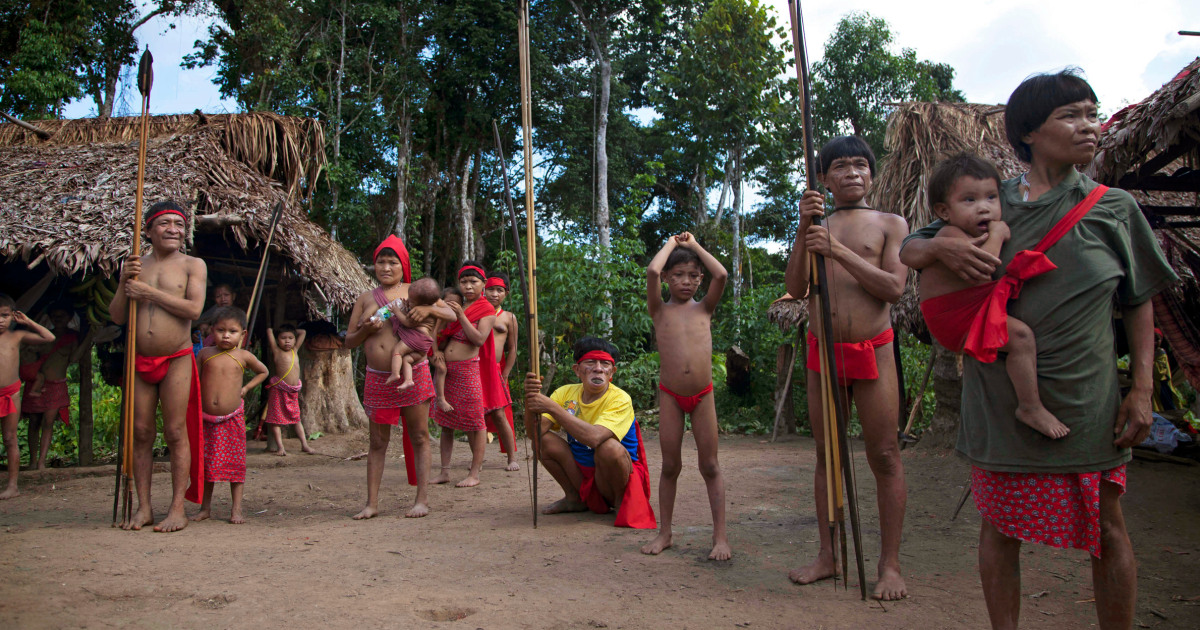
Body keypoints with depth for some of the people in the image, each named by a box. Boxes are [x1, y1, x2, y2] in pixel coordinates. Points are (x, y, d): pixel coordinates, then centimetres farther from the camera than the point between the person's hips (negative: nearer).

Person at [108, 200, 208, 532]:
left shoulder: (193, 265, 1)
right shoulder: (134, 266, 11)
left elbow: (193, 309, -14)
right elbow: (117, 316, 9)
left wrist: (149, 292, -14)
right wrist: (124, 283, -6)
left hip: (177, 360, -4)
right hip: (139, 360, 4)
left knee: (175, 432, -3)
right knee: (141, 432, 5)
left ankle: (177, 508, 3)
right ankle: (143, 508, 14)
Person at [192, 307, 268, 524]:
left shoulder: (244, 356, 0)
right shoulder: (205, 354, 2)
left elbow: (263, 371, 18)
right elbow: (196, 382, 9)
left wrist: (246, 388, 4)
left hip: (233, 418, -1)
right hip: (206, 418, 1)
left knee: (235, 463, 1)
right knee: (206, 463, 9)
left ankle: (236, 508, 8)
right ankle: (205, 507, 21)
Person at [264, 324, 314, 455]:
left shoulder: (294, 350, 11)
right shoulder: (276, 351, -4)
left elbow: (302, 332, 18)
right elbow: (269, 330, -9)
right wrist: (273, 331, 11)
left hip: (293, 392, 5)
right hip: (279, 390, -5)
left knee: (297, 419, 12)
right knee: (276, 420, -1)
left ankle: (304, 445, 14)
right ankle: (280, 447, 3)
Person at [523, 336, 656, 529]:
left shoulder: (620, 400, -21)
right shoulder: (566, 393, -5)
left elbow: (594, 437, -38)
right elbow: (534, 431, -15)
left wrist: (552, 407, -37)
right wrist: (531, 398, -34)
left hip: (618, 475, -5)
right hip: (581, 473, 5)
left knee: (609, 447, -35)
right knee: (542, 440, -12)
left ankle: (622, 500, -5)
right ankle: (575, 498, 7)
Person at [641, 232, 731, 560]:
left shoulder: (704, 308, 7)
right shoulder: (660, 310, 3)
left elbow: (721, 274, -9)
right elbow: (652, 271, -14)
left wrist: (694, 245, 4)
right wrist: (671, 243, 3)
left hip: (702, 395, 1)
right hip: (670, 395, -1)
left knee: (710, 465, 4)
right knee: (670, 465, 6)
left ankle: (720, 535, 8)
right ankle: (664, 532, 17)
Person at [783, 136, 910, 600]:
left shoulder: (890, 224, 5)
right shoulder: (817, 227, 12)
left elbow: (893, 287, -9)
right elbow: (795, 287, -1)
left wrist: (838, 250, -17)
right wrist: (804, 230, -12)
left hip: (873, 352, -2)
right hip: (823, 352, 3)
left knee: (884, 457, -1)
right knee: (826, 456, 9)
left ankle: (890, 564, 10)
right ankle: (827, 556, 19)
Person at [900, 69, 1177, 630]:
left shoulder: (1113, 208, 2)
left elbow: (1139, 303, 8)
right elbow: (907, 251, 8)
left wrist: (1142, 389, 0)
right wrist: (942, 247, -15)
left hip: (1085, 402, 0)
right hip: (998, 399, 0)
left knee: (1107, 530, 10)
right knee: (1000, 529, 10)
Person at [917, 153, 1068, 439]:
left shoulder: (981, 233, 10)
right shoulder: (950, 234, -20)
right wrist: (996, 235, -21)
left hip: (977, 312, 11)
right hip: (956, 320, -11)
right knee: (1021, 334, -23)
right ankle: (1031, 407, -12)